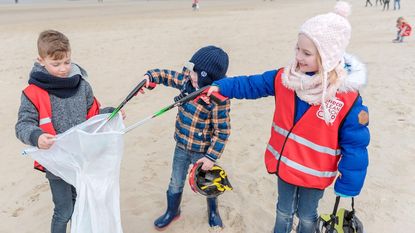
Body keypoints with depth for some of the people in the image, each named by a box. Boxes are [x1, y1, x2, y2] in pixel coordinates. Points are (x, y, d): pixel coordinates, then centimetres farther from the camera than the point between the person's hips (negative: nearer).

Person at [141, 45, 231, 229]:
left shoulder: (218, 99, -29)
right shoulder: (187, 79, -11)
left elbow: (222, 131, -22)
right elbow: (165, 75, 6)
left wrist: (212, 156, -21)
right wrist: (149, 76, -13)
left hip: (202, 151, -5)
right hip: (181, 146, 5)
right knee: (176, 183, 21)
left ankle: (213, 212, 49)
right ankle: (172, 211, 48)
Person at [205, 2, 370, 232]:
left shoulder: (348, 98, -24)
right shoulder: (284, 78, -12)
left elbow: (355, 146, -16)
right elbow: (251, 84, -3)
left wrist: (348, 185, -11)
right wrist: (220, 87, -15)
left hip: (315, 174, -3)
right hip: (285, 164, 4)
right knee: (284, 212, 26)